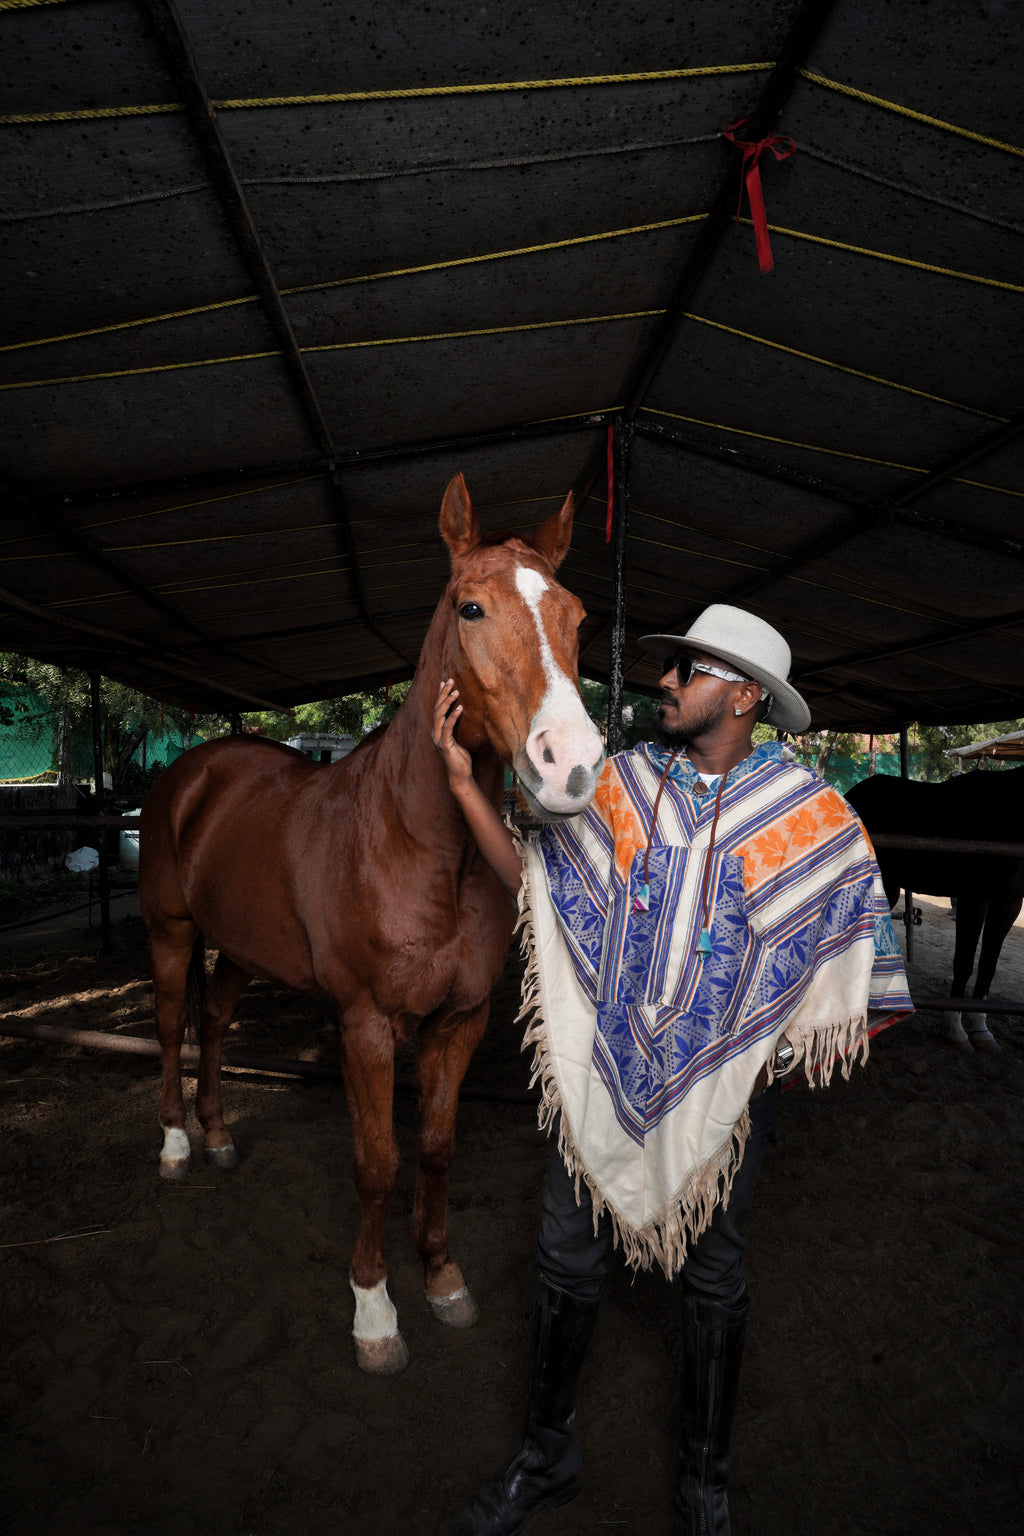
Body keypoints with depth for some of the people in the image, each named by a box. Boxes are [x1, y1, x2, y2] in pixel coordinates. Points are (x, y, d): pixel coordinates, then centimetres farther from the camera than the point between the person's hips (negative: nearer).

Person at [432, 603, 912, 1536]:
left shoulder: (809, 812, -10)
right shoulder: (621, 782, -4)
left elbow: (862, 958, -3)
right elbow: (529, 875, 1)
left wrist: (795, 1057, -7)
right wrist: (464, 781, -10)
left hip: (727, 1082, -2)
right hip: (606, 1067, 2)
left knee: (714, 1278, 16)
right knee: (567, 1260, 13)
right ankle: (546, 1459, 37)